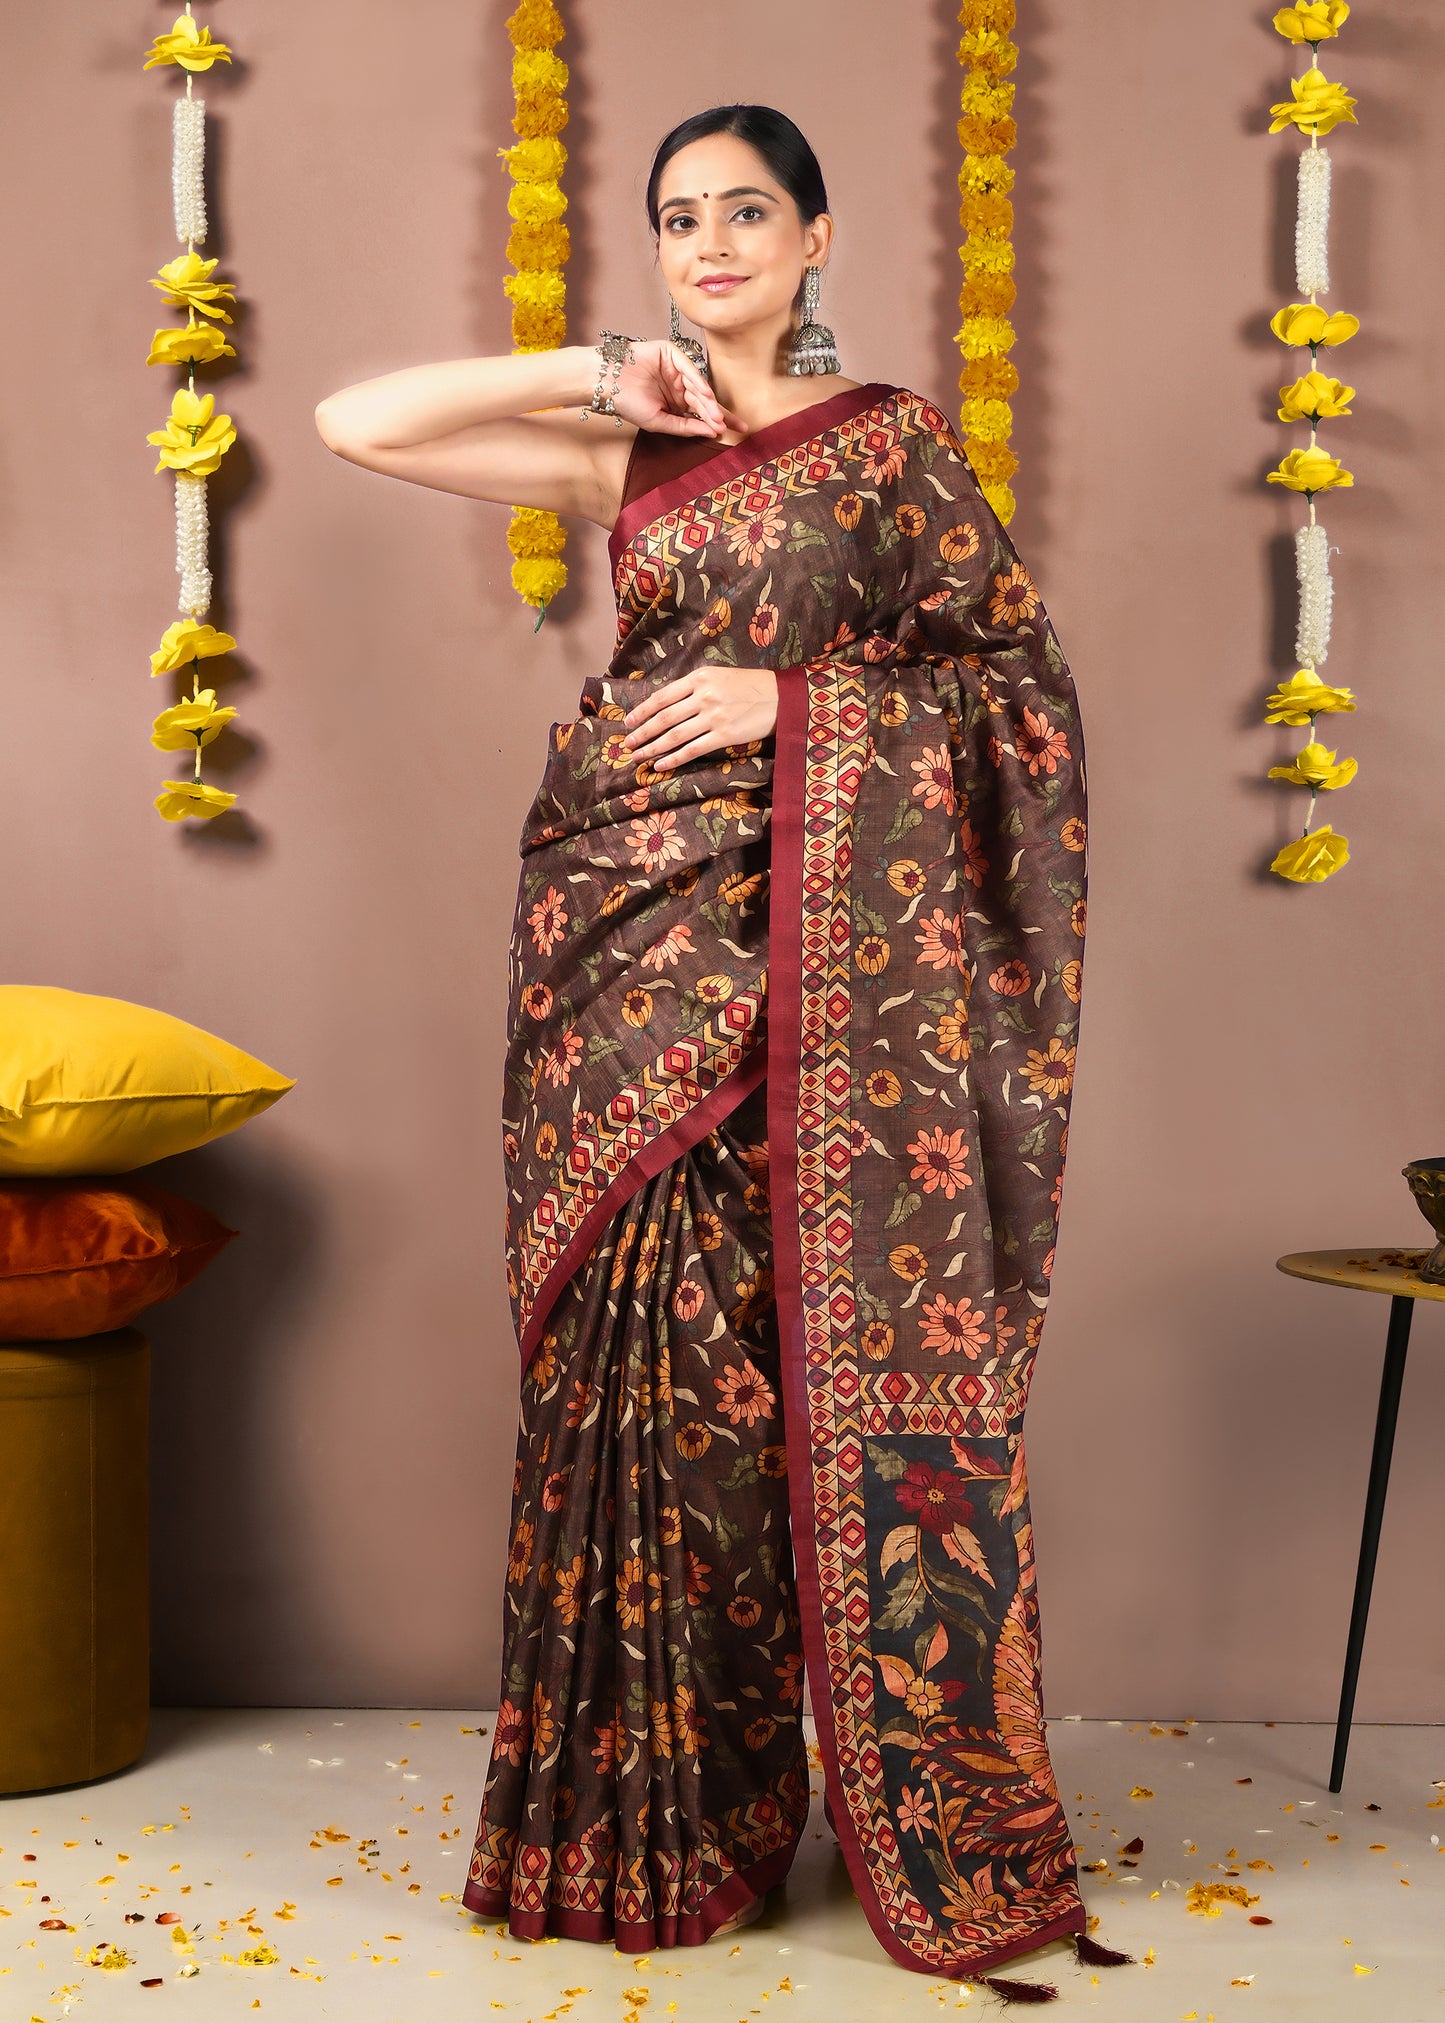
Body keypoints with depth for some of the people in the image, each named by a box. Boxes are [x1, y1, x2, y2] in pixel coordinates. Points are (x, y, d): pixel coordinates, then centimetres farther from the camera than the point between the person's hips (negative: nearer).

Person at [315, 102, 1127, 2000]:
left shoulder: (895, 437, 8)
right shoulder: (620, 449, 13)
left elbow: (1017, 669, 2)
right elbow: (355, 421, 6)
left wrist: (787, 695, -8)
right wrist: (601, 373, 1)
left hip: (827, 939, -2)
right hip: (641, 928, 2)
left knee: (831, 1335, -2)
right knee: (657, 1334, -1)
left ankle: (933, 1822, 11)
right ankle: (658, 1815, 12)